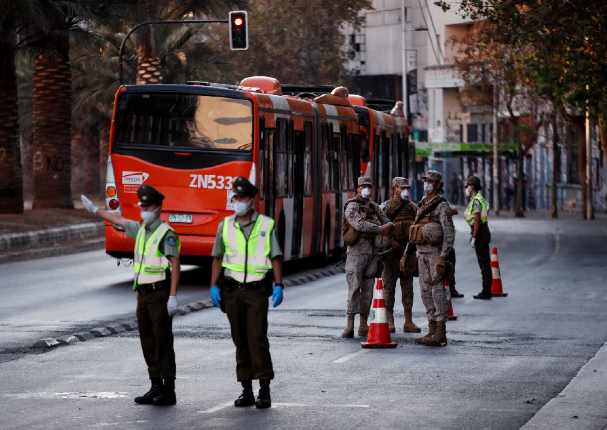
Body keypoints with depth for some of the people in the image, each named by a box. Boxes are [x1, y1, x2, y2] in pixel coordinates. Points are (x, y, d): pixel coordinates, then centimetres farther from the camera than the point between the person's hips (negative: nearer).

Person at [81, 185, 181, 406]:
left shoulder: (166, 234, -10)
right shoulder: (140, 229, 14)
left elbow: (175, 266, -15)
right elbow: (118, 220, 31)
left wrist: (173, 297, -21)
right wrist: (95, 209, 40)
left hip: (160, 294, -8)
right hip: (143, 294, 8)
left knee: (163, 343, -7)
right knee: (148, 343, 9)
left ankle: (168, 390, -6)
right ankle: (156, 387, 14)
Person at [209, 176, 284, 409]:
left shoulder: (266, 225, 2)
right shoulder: (225, 225, 9)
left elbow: (276, 257, 2)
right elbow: (217, 258, 12)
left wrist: (279, 286, -7)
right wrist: (213, 287, 4)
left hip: (257, 290, -3)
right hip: (232, 291, 3)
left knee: (257, 338, -11)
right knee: (240, 341, 5)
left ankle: (264, 391, -7)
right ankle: (246, 391, 10)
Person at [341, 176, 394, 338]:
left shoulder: (374, 206, 17)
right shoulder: (352, 206, -4)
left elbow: (386, 221, 17)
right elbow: (359, 224, -19)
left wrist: (389, 225, -8)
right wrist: (380, 229, -19)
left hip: (372, 251, 7)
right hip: (357, 250, -7)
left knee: (368, 288, 6)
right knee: (354, 287, -12)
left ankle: (363, 325, 9)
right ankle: (350, 326, -14)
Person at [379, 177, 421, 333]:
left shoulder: (412, 207, 11)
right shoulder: (386, 206, -3)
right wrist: (391, 241, -18)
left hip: (408, 250, 4)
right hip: (391, 251, -4)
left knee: (408, 286, 4)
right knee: (389, 286, 0)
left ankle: (408, 322, 7)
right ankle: (389, 322, 4)